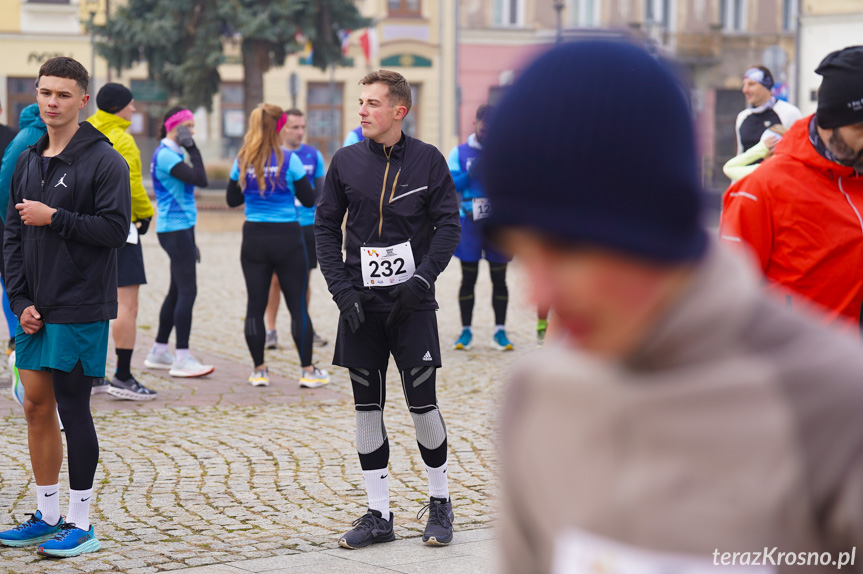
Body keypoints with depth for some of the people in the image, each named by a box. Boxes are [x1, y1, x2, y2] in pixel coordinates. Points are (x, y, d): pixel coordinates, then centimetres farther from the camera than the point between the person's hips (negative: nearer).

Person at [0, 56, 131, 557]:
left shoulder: (104, 160, -7)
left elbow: (115, 229, -15)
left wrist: (54, 218, -16)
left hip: (81, 308, -7)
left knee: (73, 408, -3)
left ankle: (82, 525, 6)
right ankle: (47, 517, 21)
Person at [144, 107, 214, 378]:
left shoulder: (173, 154, 17)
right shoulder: (165, 156, -15)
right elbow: (200, 179, -24)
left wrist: (190, 240, 24)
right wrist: (193, 148, -14)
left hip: (180, 228, 10)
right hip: (175, 230, -10)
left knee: (177, 291, 13)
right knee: (187, 291, -11)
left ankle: (159, 352, 20)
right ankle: (182, 359, -10)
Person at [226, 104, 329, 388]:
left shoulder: (242, 162, 0)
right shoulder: (289, 160, -10)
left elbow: (233, 199, 11)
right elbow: (309, 199, -5)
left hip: (254, 238, 3)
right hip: (287, 238, -3)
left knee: (255, 305, 7)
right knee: (298, 305, 5)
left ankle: (259, 370, 9)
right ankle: (308, 371, 7)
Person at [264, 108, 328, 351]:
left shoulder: (313, 155, 5)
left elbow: (320, 190, 13)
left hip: (307, 225, 2)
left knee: (304, 278, 8)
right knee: (275, 278, -1)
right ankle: (270, 330, 8)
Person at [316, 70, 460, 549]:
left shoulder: (427, 160, -1)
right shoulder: (345, 162, 4)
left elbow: (448, 224, -1)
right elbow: (326, 226, 6)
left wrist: (422, 279, -13)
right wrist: (342, 288, -5)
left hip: (411, 301, -2)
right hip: (361, 303, 2)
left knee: (422, 402, -1)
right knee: (367, 405, 4)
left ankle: (440, 502, 18)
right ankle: (378, 515, 12)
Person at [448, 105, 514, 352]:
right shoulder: (460, 153, 7)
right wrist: (471, 174, -17)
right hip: (469, 222, 0)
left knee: (499, 278, 2)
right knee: (468, 278, 3)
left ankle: (500, 331, 6)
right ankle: (466, 331, 10)